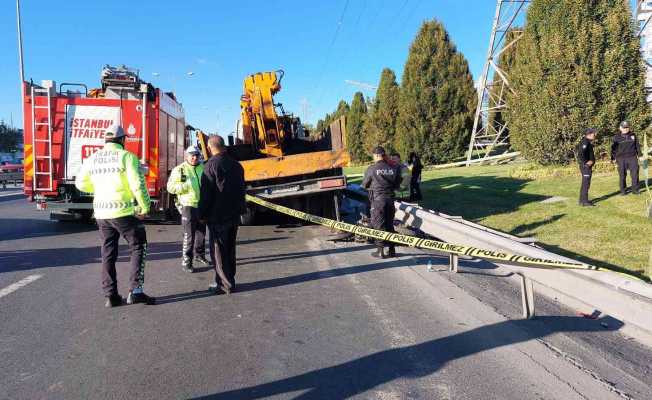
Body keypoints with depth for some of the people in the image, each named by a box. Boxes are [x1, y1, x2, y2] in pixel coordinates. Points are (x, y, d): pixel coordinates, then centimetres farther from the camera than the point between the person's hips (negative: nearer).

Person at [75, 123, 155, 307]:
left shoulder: (93, 158, 8)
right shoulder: (126, 156, -9)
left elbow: (81, 183, 17)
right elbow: (138, 185, -15)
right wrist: (145, 208, -5)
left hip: (101, 213, 6)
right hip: (124, 212, -5)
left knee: (108, 253, 13)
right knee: (138, 247, 7)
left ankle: (111, 295, 16)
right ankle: (135, 291, -1)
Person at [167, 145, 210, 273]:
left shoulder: (203, 169, 9)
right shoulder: (179, 169, -3)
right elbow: (170, 187, -8)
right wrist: (186, 186, -21)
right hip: (188, 206, -5)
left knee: (201, 233, 16)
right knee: (189, 235, -7)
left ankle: (199, 254, 34)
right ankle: (186, 262, 2)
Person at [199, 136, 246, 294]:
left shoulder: (211, 165, -13)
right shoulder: (236, 165, 8)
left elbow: (205, 193, -14)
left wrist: (202, 214, -6)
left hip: (217, 216, -7)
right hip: (234, 215, 7)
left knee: (218, 251, 1)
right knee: (229, 249, 15)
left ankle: (225, 283, 4)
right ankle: (228, 280, 24)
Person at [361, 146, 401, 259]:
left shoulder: (371, 169, -11)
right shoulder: (393, 169, 1)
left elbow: (364, 185, 0)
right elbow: (397, 185, 9)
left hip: (377, 200, -4)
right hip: (390, 199, 4)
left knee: (378, 225, 4)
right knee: (390, 225, 14)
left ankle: (380, 251, 7)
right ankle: (391, 250, 19)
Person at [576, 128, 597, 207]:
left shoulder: (587, 142, 16)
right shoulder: (585, 142, -16)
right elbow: (581, 154, -28)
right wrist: (585, 163, -22)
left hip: (587, 166, 11)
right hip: (586, 166, -11)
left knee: (584, 183, 16)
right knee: (586, 183, -8)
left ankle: (582, 200, 23)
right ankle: (585, 201, -6)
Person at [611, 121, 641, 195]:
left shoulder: (633, 135, 9)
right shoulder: (617, 137, 3)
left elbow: (637, 145, 15)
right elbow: (614, 148, 5)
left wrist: (639, 155, 12)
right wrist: (613, 158, 1)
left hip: (632, 157, 2)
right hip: (621, 159, -2)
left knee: (635, 173, -3)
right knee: (622, 175, 1)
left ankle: (635, 189, 6)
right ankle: (623, 190, 10)